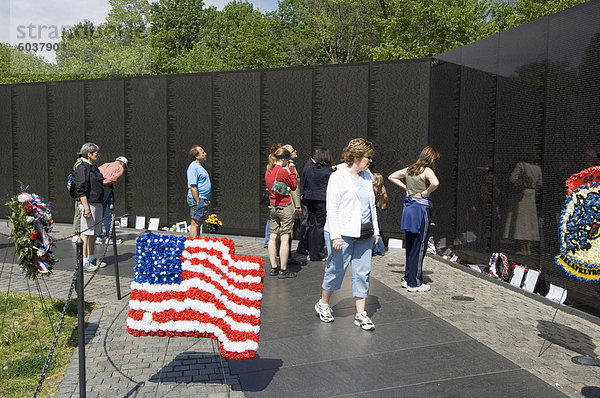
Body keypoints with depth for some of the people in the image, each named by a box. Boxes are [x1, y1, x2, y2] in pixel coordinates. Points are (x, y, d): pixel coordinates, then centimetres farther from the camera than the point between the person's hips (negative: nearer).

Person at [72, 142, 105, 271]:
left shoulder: (94, 167, 17)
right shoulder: (82, 169, -13)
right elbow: (81, 191, -18)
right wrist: (86, 208, -23)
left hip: (97, 204, 10)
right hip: (89, 204, -10)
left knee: (94, 233, 15)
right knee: (86, 233, -6)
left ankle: (92, 258, 24)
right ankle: (84, 262, -2)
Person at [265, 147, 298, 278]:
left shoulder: (268, 171, 8)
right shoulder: (283, 171, -15)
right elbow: (294, 186, -3)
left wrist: (286, 189, 1)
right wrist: (292, 170, 1)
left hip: (272, 207, 8)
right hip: (285, 207, -8)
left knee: (273, 237, 10)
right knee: (284, 239, -4)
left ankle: (274, 267, 18)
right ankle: (283, 270, -1)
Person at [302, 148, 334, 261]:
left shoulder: (308, 167, 2)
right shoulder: (328, 171, -11)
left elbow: (304, 184, 9)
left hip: (310, 200, 5)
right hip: (322, 201, -4)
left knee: (311, 226, 12)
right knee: (320, 226, 2)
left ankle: (311, 253, 19)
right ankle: (318, 254, 6)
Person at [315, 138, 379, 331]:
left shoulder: (367, 176, 12)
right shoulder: (338, 177, -10)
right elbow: (332, 209, -13)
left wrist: (375, 230, 17)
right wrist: (335, 236, -18)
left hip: (364, 234, 7)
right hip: (343, 233, -6)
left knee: (362, 273, 6)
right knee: (336, 270, 5)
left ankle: (361, 314, 14)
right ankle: (323, 304, 28)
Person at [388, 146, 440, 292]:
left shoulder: (409, 169, 9)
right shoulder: (427, 170, -12)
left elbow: (391, 177, 22)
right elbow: (435, 183, -33)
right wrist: (426, 192, -16)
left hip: (408, 207, 7)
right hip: (421, 208, -7)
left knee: (410, 245, 16)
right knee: (419, 246, 1)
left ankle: (407, 278, 25)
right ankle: (414, 283, 6)